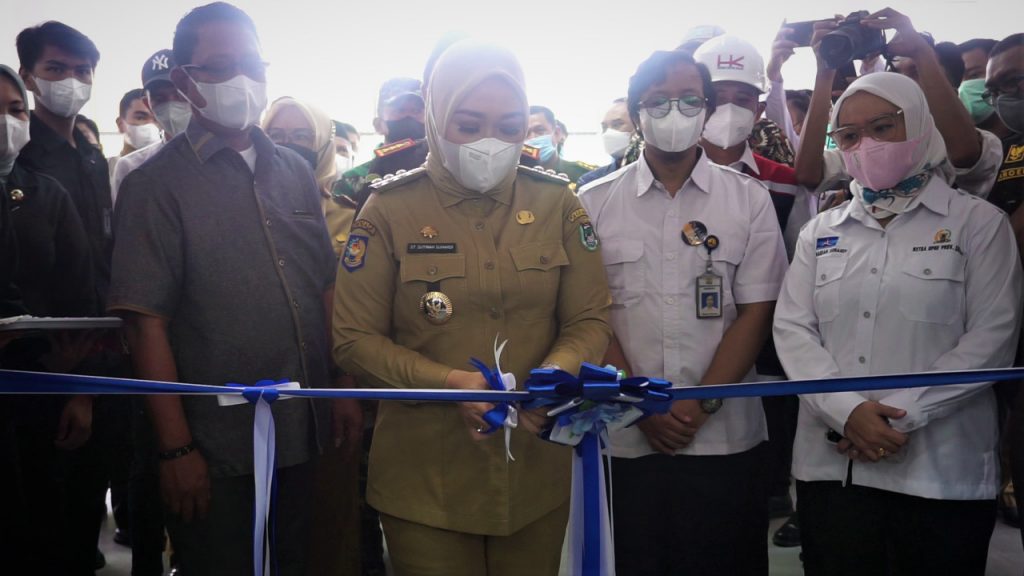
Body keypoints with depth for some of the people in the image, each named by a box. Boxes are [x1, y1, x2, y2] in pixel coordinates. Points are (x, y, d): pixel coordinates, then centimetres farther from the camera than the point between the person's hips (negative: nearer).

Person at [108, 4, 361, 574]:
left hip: (306, 440, 5)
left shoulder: (296, 173, 8)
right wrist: (176, 448, -15)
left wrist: (345, 390, 6)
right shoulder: (155, 186, -8)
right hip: (216, 453, -5)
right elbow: (147, 322, -12)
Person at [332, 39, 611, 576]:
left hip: (536, 472, 3)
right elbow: (354, 339, -6)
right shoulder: (390, 210, -6)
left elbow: (589, 321, 3)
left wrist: (554, 373, -19)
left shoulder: (557, 204, 1)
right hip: (425, 480, -2)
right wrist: (449, 382, -21)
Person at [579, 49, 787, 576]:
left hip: (725, 438, 0)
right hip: (626, 438, 0)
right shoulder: (594, 203, 3)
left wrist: (702, 404, -10)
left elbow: (756, 312, -1)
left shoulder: (749, 199, 3)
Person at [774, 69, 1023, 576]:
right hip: (829, 464, 3)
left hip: (943, 473, -2)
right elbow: (792, 328, 3)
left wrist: (903, 415, -14)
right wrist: (847, 410, -13)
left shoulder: (977, 223, 3)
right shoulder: (821, 231, 12)